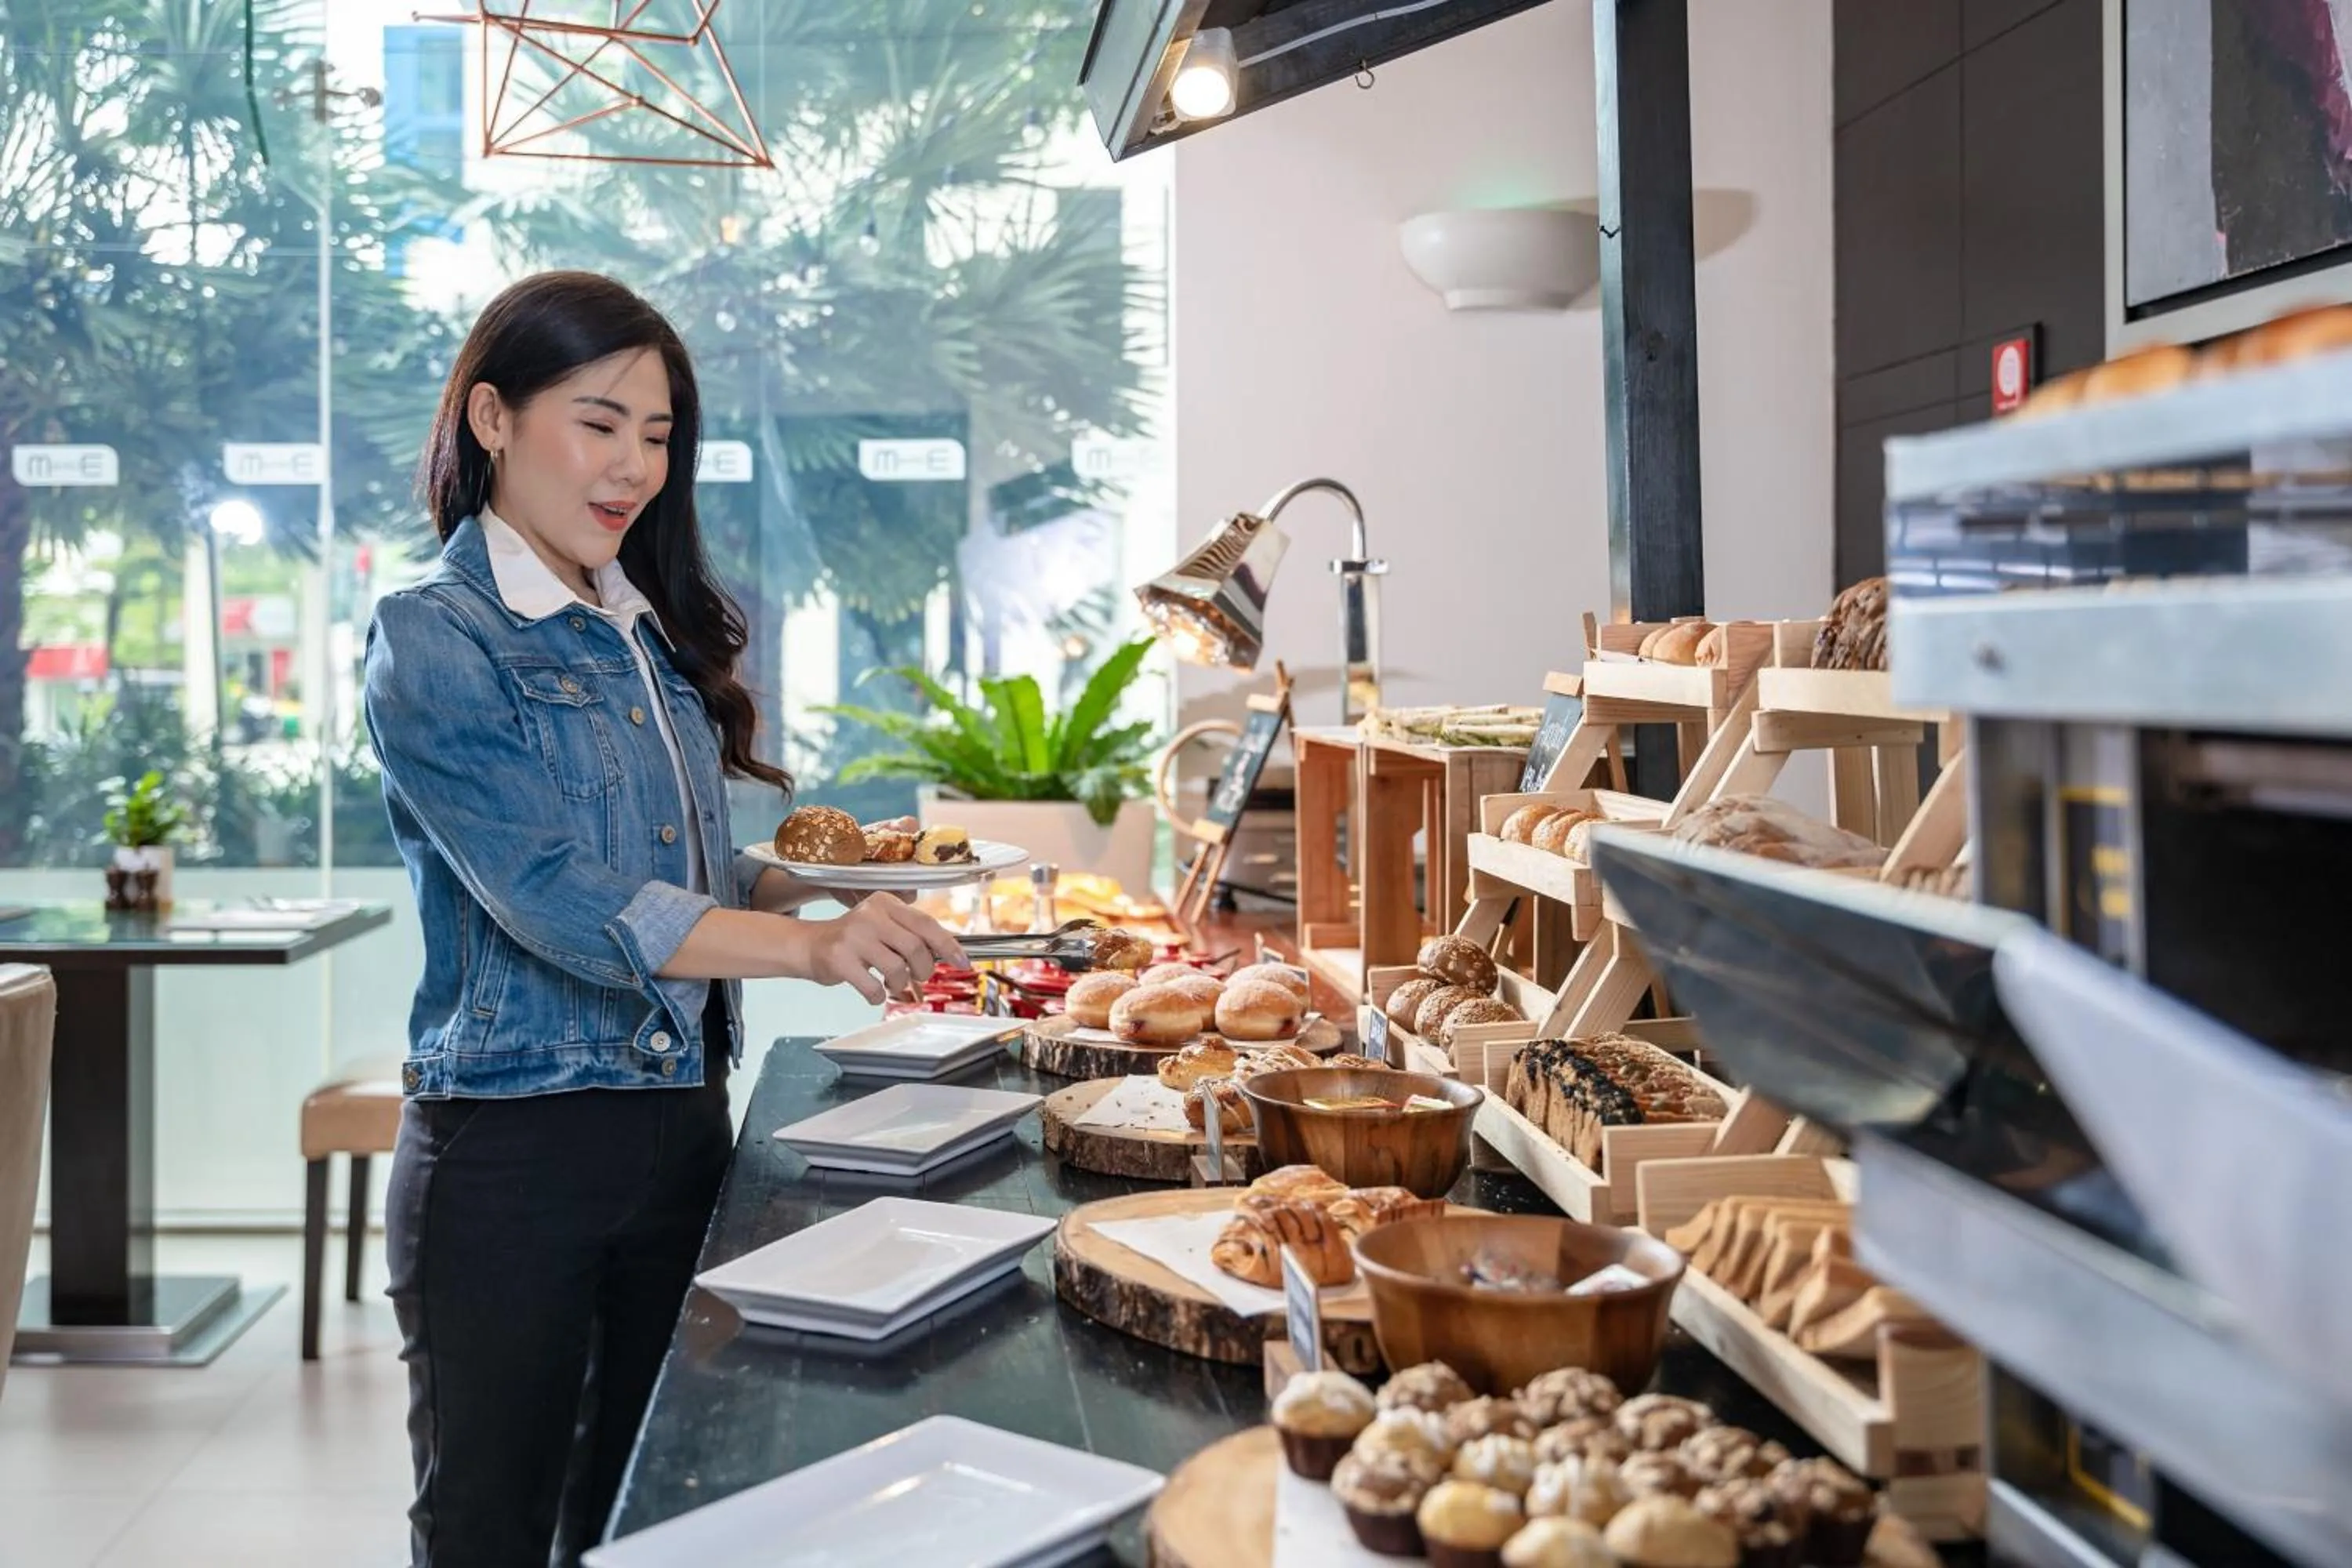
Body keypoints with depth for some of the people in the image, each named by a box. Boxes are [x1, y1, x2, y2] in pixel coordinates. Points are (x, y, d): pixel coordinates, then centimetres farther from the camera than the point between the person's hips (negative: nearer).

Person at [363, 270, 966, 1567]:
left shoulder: (652, 634, 11)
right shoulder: (433, 641, -11)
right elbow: (553, 898, -23)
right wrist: (810, 948, -34)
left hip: (681, 1126, 7)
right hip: (511, 1153, -6)